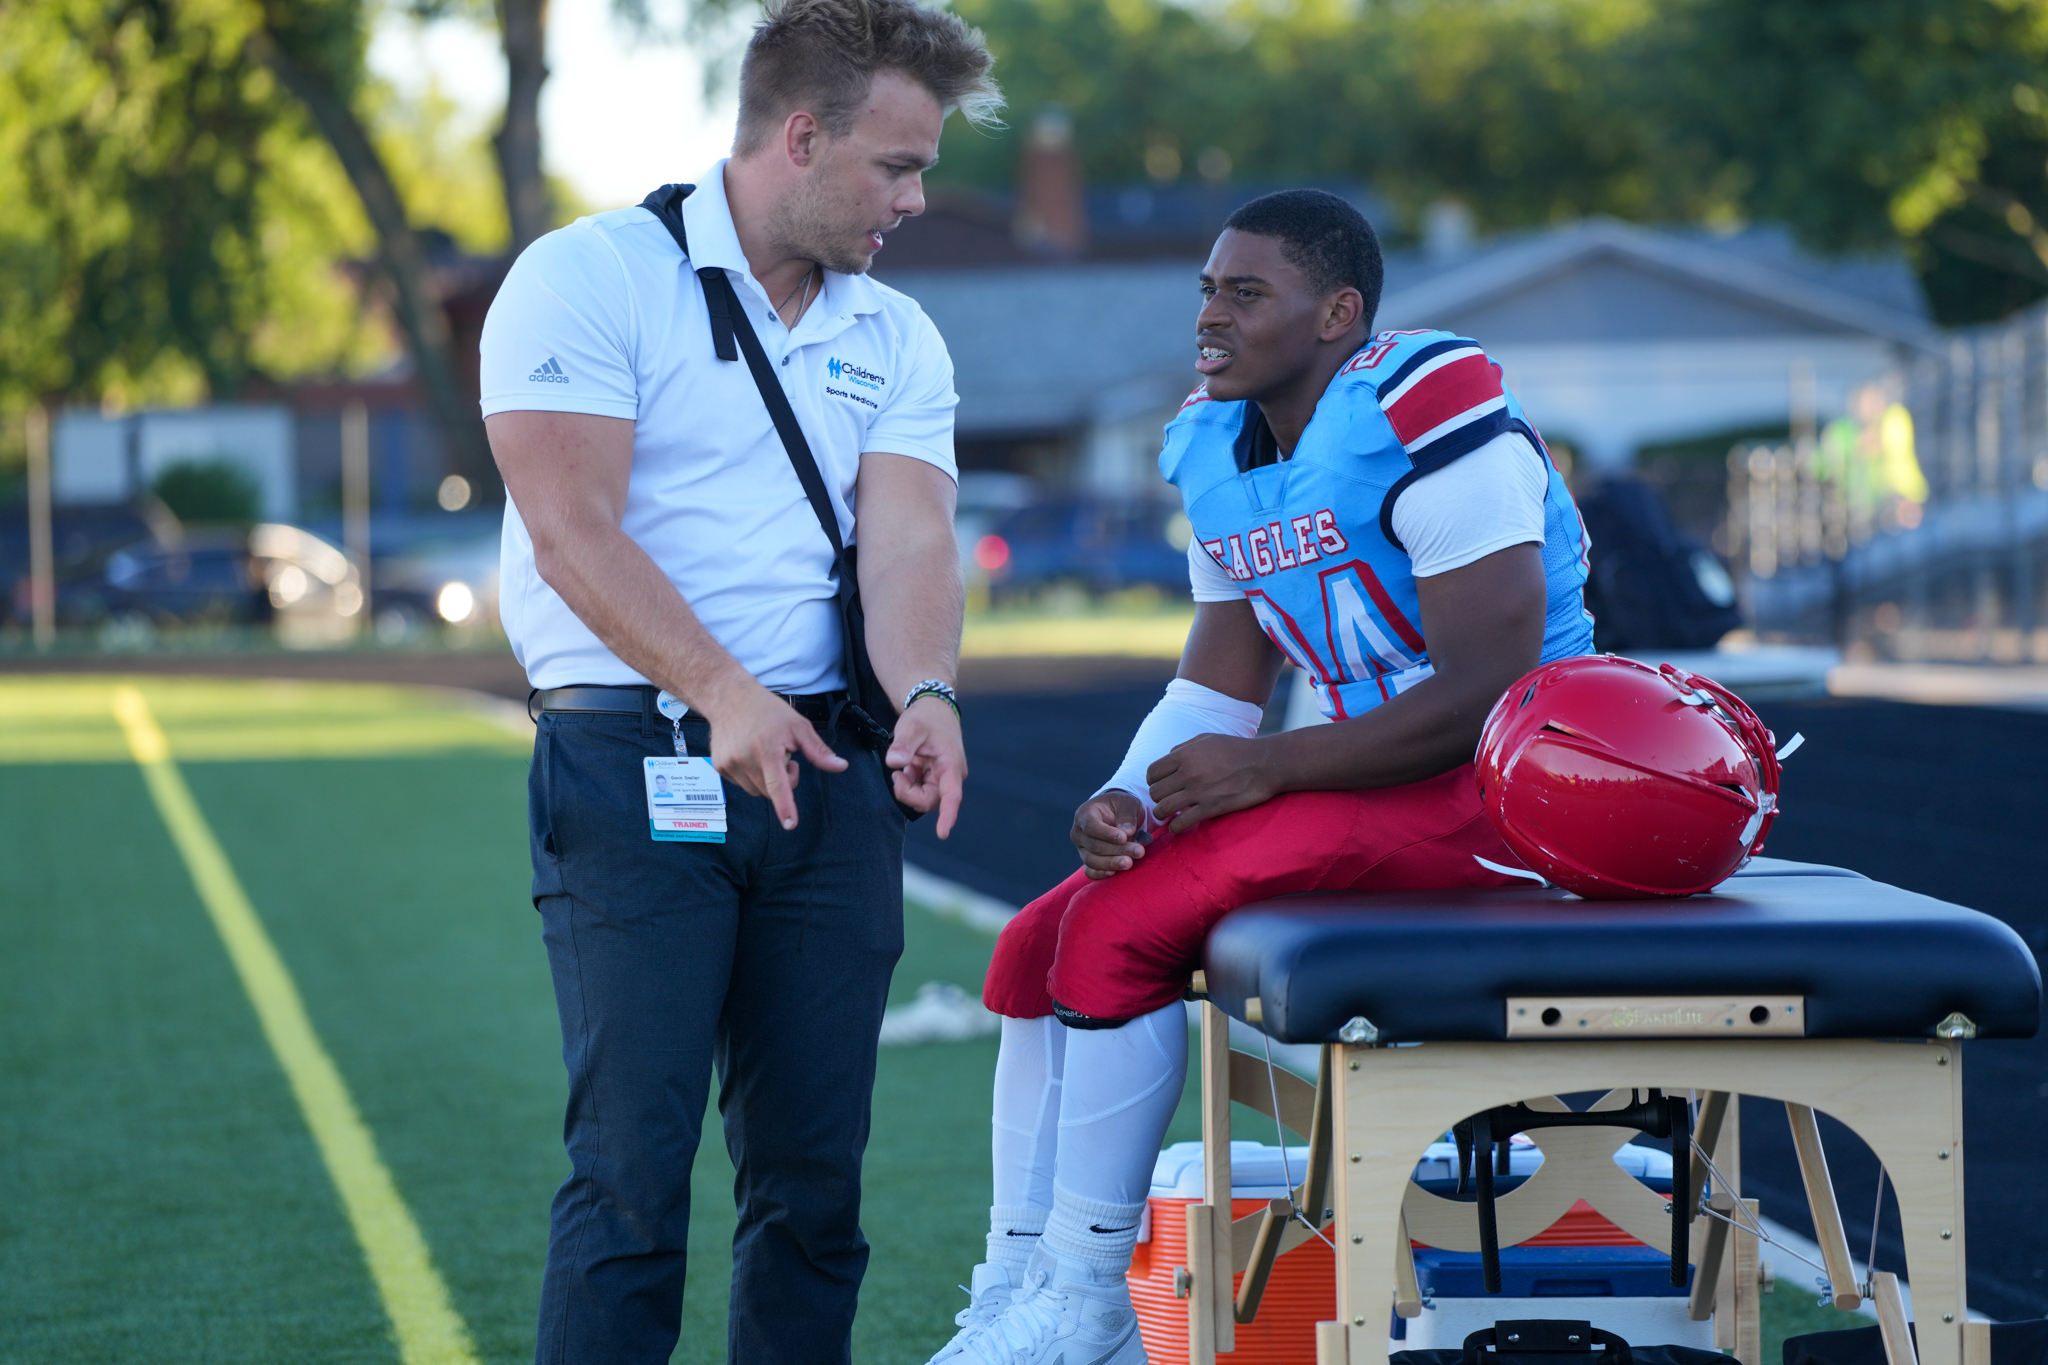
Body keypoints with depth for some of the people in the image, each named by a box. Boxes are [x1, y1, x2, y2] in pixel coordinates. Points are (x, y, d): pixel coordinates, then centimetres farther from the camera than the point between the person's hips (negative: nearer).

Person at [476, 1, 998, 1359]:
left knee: (817, 1169, 5)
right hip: (633, 760, -5)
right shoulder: (591, 279, -4)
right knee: (636, 1161, -9)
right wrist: (722, 692, -26)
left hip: (828, 770, 5)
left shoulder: (896, 338, 14)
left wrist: (925, 696, -21)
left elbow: (910, 536, -1)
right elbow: (574, 533, -14)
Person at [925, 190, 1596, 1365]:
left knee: (1122, 929, -20)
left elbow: (1491, 686, -23)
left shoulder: (1427, 416, -18)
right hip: (1363, 773, 9)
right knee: (1039, 945, 2)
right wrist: (1130, 799, -9)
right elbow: (1218, 686, 13)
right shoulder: (1219, 448, 10)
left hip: (1489, 789, -9)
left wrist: (1267, 768, -20)